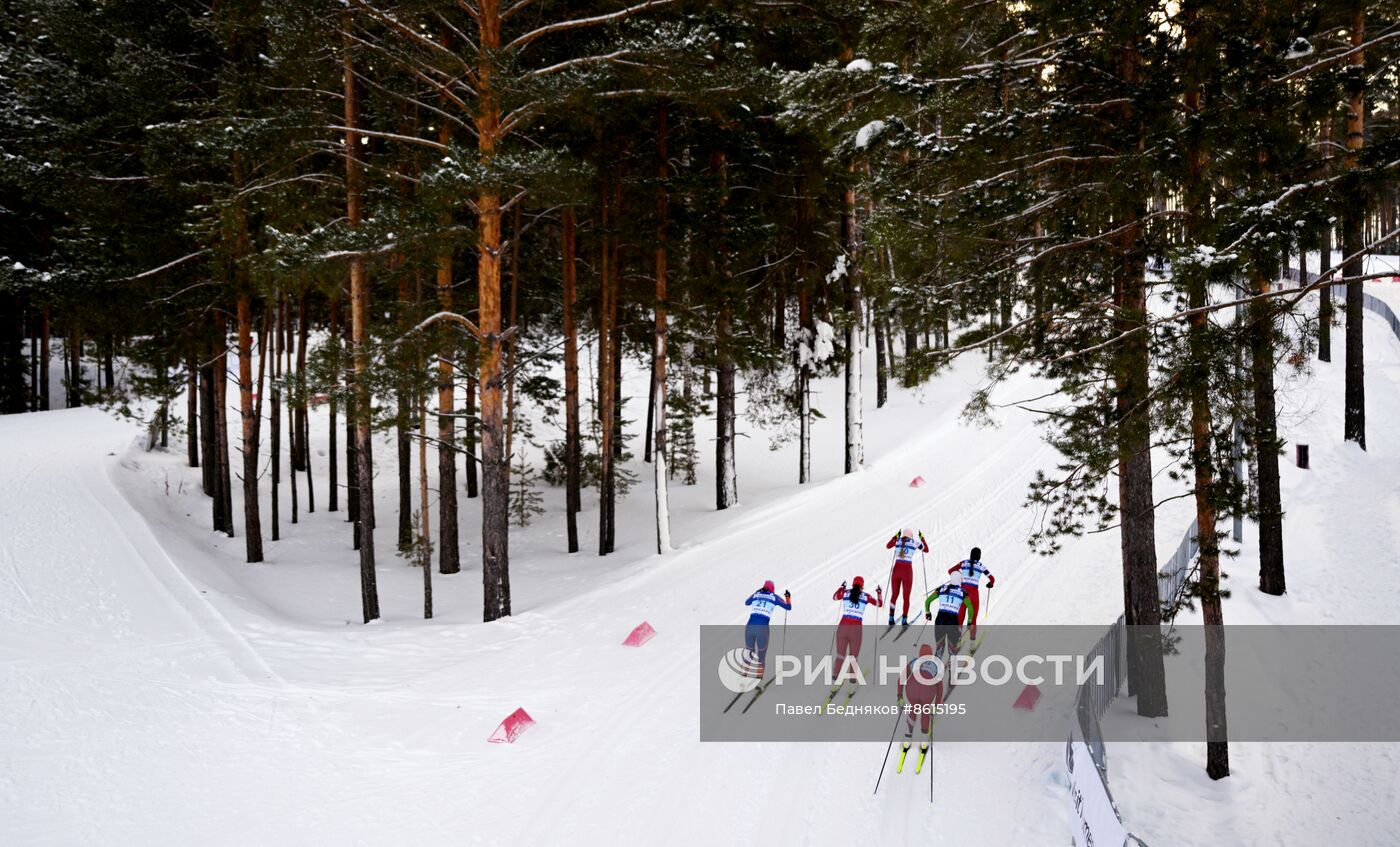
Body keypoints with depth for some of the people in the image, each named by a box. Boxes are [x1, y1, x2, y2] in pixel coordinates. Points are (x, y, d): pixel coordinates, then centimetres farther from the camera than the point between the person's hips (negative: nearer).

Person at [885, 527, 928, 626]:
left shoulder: (897, 540, 7)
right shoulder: (914, 543, 1)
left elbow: (888, 546, 27)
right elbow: (926, 550, 16)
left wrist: (895, 536, 35)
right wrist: (922, 539, 26)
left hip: (896, 570, 2)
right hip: (907, 571, -2)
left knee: (894, 595, 15)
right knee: (906, 597, 7)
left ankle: (891, 619, 14)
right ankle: (904, 621, 3)